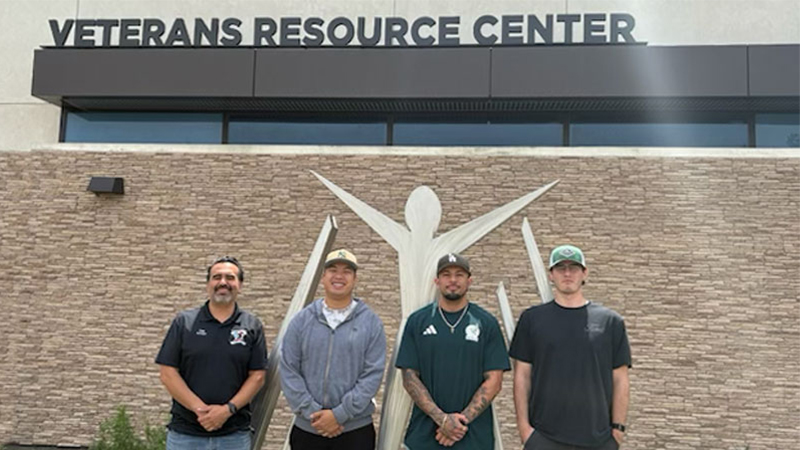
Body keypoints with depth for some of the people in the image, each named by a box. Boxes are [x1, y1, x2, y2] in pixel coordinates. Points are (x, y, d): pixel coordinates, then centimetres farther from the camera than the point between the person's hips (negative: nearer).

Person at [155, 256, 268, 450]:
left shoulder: (252, 326, 3)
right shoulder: (184, 322, 2)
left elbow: (257, 376, 0)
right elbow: (167, 373, -2)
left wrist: (228, 409, -13)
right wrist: (200, 409, -12)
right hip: (185, 433, 0)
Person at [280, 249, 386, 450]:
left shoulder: (370, 322, -2)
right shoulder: (302, 320, 3)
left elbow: (373, 374, -7)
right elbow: (288, 371, -1)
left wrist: (340, 414, -14)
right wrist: (311, 412, -11)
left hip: (356, 431, -1)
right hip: (306, 430, 2)